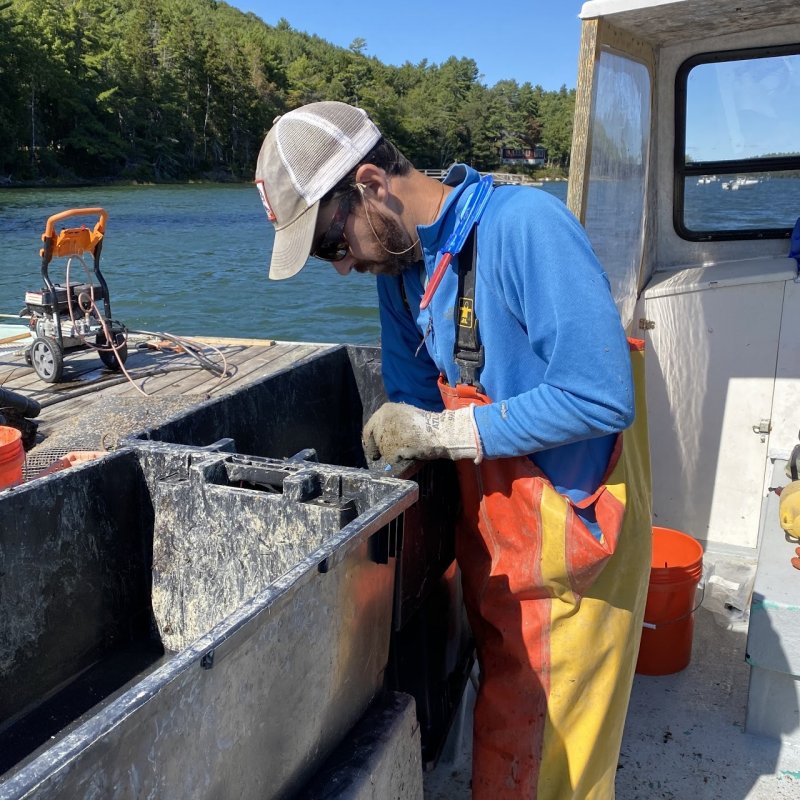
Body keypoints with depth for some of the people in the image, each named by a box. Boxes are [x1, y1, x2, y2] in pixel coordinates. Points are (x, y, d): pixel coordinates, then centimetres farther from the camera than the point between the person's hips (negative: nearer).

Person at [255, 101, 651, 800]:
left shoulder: (525, 224, -23)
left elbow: (602, 397, -27)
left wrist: (444, 433, -23)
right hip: (488, 533, 7)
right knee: (498, 733, 23)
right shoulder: (399, 257, 2)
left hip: (571, 535, -7)